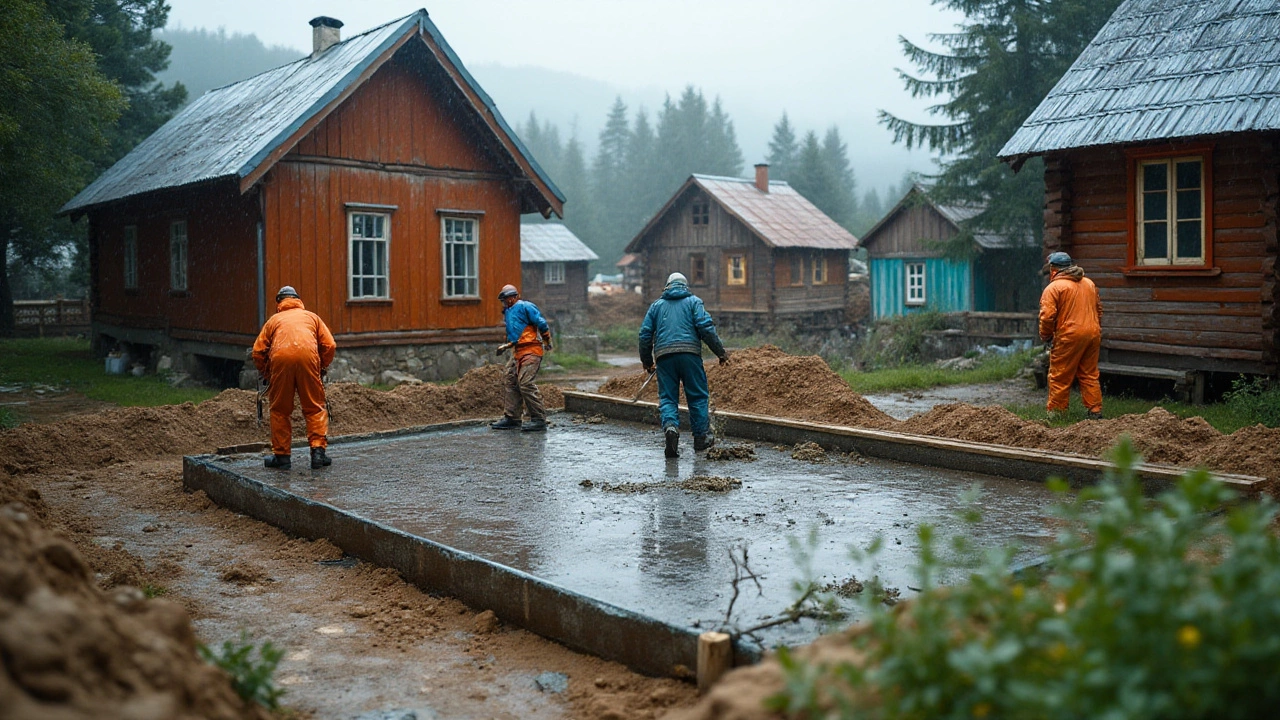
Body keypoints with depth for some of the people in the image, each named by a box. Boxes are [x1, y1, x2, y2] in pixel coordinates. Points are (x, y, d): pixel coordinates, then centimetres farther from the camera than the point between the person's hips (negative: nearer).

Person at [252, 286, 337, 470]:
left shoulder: (274, 320, 27)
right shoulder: (311, 317, 28)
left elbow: (258, 351, 18)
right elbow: (329, 345, 15)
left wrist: (266, 374, 32)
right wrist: (322, 368, 27)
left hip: (280, 359, 0)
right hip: (308, 357, 0)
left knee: (280, 410, 11)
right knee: (314, 408, 8)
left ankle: (281, 456, 13)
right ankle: (318, 451, -2)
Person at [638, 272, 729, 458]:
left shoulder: (656, 305, 20)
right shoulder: (693, 301, 13)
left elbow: (645, 334, 14)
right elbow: (705, 327, -2)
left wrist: (647, 361, 23)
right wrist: (721, 351, 0)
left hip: (663, 355, 2)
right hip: (689, 353, -2)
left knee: (667, 398, 4)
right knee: (697, 396, 9)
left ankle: (670, 427, -22)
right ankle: (701, 437, 11)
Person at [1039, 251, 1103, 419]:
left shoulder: (1053, 288, -8)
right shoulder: (1089, 283, 14)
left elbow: (1047, 316, -14)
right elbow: (1098, 309, 21)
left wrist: (1046, 336, 0)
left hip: (1069, 337, -7)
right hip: (1092, 334, 7)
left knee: (1059, 377, 2)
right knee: (1090, 375, 14)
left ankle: (1056, 411, 7)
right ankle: (1095, 410, 14)